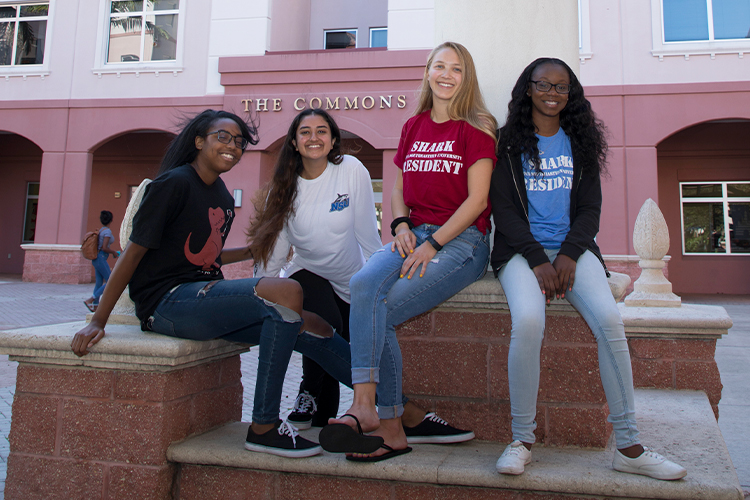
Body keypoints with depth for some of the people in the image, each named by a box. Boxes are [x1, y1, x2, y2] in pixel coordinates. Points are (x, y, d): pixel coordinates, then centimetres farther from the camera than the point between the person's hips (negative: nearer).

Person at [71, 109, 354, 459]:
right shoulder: (175, 183, -8)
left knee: (312, 328, -6)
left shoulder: (223, 197, 16)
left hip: (204, 298, 8)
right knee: (287, 291, -27)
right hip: (167, 302, -8)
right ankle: (263, 427, -21)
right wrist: (98, 321, -11)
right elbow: (134, 251, -9)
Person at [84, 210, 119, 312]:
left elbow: (100, 246, 15)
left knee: (99, 282, 10)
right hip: (101, 259, -9)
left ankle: (95, 306, 11)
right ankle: (90, 300, -7)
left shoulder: (100, 230, 12)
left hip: (96, 258, 9)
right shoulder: (107, 231, -14)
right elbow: (104, 248, -19)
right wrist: (114, 252, -4)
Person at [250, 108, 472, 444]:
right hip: (306, 276, 0)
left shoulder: (351, 170, -9)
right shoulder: (283, 189, -3)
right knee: (326, 323, -27)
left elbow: (368, 234, -10)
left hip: (351, 284, 1)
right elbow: (271, 255, -3)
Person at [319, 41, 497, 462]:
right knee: (363, 283, -27)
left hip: (461, 239, -4)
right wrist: (401, 225, -1)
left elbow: (477, 199, -7)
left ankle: (364, 407, -12)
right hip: (414, 234, 5)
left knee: (380, 309, -24)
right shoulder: (413, 127, 18)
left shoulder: (477, 128, 1)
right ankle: (389, 427, -25)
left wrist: (432, 244, -15)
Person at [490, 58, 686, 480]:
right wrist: (538, 261, -14)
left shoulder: (580, 142, 17)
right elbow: (503, 209, -1)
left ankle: (629, 447, -12)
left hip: (574, 247, 3)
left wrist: (568, 254, -9)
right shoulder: (509, 143, 8)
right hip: (521, 250, -2)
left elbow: (590, 209, 10)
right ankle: (522, 440, -15)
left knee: (609, 319, -24)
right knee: (528, 321, -31)